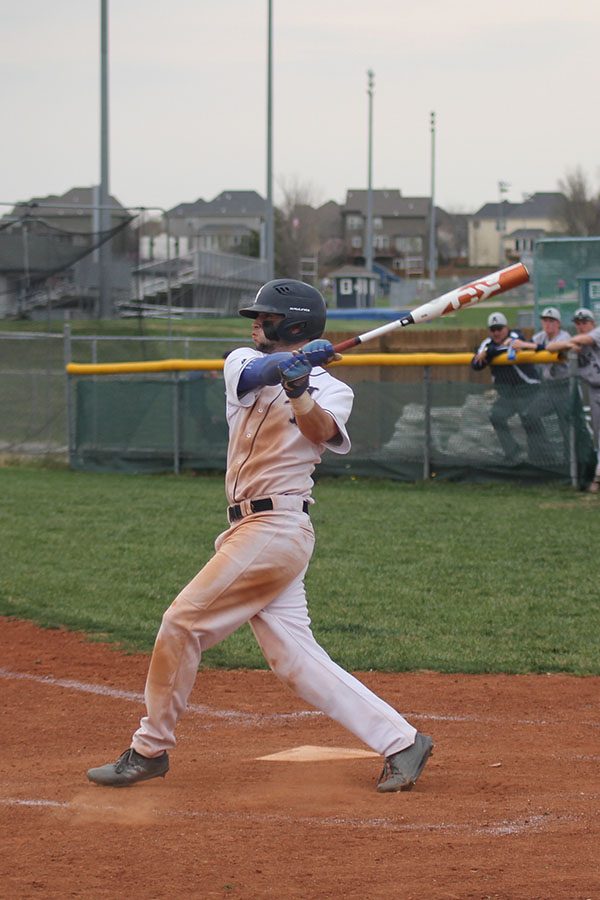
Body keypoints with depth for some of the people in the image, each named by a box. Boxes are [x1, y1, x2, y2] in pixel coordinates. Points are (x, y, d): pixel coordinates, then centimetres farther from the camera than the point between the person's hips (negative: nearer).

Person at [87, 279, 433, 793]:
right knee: (295, 657, 2)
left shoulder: (331, 390, -2)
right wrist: (295, 360, -30)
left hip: (276, 529, -7)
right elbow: (255, 372, -10)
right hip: (252, 530, 7)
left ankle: (151, 749, 6)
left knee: (184, 621, -7)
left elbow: (323, 432, -23)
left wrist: (300, 393, -42)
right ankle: (399, 741, 3)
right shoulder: (244, 361, 14)